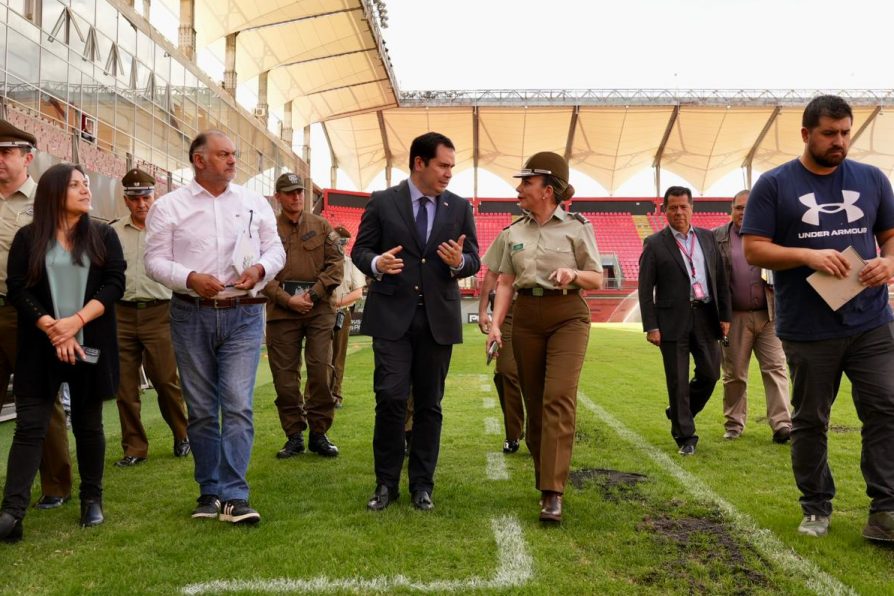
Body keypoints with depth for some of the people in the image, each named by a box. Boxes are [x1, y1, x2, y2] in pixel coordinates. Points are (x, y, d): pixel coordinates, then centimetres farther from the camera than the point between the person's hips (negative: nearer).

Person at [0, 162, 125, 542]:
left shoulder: (104, 236, 7)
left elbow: (114, 284, -4)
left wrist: (77, 321, -16)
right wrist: (52, 329, -15)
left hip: (90, 346, 1)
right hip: (40, 348, -1)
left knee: (88, 424, 9)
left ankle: (92, 500, 19)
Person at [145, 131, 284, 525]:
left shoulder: (254, 203, 8)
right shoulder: (169, 207, 2)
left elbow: (275, 248, 11)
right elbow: (154, 260, 0)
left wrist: (260, 269, -10)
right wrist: (190, 278, -18)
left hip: (243, 315, 0)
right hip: (191, 315, 0)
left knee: (238, 405, -8)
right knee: (201, 410, 8)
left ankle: (233, 496, -3)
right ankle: (210, 491, 21)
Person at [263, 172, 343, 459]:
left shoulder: (321, 226, 10)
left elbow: (336, 263, 4)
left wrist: (314, 294, -7)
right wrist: (287, 299, -10)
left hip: (319, 309, 0)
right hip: (282, 310, 0)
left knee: (321, 371, -3)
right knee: (285, 376, 3)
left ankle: (319, 433, 10)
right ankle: (294, 435, 15)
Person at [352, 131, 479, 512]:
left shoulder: (460, 208, 9)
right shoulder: (382, 203, 3)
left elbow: (474, 260, 9)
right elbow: (359, 250, 5)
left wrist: (459, 261, -14)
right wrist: (376, 263, -18)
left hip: (438, 318, 2)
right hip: (392, 315, -2)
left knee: (429, 404, 7)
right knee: (391, 398, -8)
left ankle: (422, 485, 19)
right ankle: (386, 483, 9)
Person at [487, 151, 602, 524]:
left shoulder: (577, 227, 0)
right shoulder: (514, 231, 11)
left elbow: (597, 280, 3)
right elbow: (506, 283, 10)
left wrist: (575, 274, -19)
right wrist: (495, 324, -3)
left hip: (567, 315, -4)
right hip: (526, 318, 4)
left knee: (559, 398, -15)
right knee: (534, 402, 7)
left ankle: (552, 494, -15)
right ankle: (545, 477, 23)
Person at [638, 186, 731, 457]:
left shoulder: (708, 238, 11)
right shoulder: (655, 243, -1)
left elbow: (721, 279, 13)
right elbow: (645, 288, -4)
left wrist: (725, 315, 7)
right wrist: (650, 326, -10)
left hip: (706, 318, 4)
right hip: (673, 321, -4)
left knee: (710, 374, 6)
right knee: (678, 381, 2)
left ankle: (678, 414, 31)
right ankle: (685, 436, 15)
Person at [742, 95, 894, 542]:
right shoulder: (774, 185, -1)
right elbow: (754, 250, -5)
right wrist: (808, 255, -20)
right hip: (808, 331, -2)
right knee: (810, 420, 8)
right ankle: (816, 508, 23)